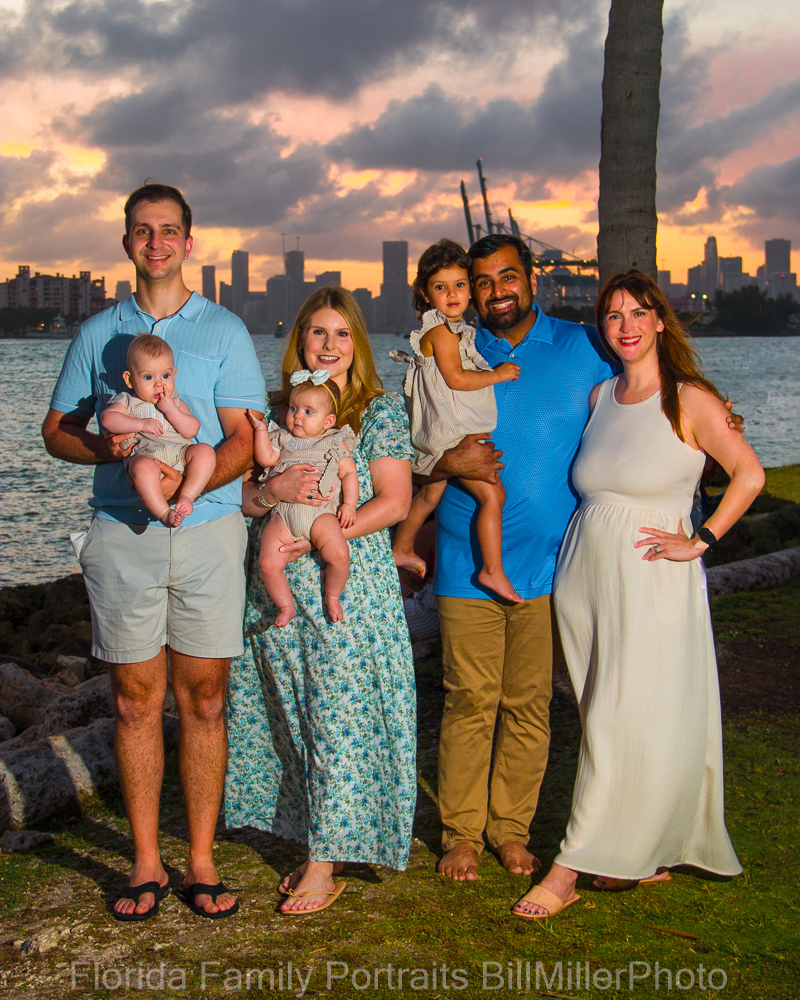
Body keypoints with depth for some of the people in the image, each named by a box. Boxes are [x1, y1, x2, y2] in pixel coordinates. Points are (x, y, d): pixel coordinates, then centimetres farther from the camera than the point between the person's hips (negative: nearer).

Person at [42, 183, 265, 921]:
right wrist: (107, 450, -9)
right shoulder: (98, 334, 12)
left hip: (207, 530, -1)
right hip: (122, 535, 1)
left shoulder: (224, 331, 6)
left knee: (204, 700, 3)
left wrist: (186, 481, -20)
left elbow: (243, 439, -1)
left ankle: (202, 861, 13)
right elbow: (57, 430, 13)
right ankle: (146, 864, 15)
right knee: (136, 700, 5)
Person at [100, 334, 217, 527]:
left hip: (180, 454, 4)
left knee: (205, 451, -25)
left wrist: (171, 410, -2)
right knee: (143, 468, -39)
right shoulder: (127, 402, 15)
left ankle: (186, 496, -26)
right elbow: (107, 418, -6)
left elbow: (192, 430, 10)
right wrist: (141, 424, -12)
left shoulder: (176, 402, 24)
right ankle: (164, 513, -35)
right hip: (145, 454, -4)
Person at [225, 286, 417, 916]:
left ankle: (326, 865, 5)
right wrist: (272, 491, -13)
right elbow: (240, 495, 10)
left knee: (339, 719, -3)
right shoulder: (275, 411, 12)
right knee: (290, 719, 8)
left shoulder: (380, 410, 0)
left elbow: (394, 502, -7)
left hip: (347, 586, -4)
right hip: (276, 591, 4)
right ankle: (318, 842, 21)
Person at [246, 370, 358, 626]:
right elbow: (266, 459, 5)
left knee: (339, 555, -23)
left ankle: (332, 597, 5)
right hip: (283, 514, 2)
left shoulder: (336, 443, 13)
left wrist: (349, 504, -4)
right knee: (269, 564, -14)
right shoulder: (281, 439, 20)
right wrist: (260, 428, 3)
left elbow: (349, 473, 8)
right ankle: (286, 606, 9)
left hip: (321, 513, -2)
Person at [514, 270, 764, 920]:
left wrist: (699, 542, -12)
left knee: (624, 727, -6)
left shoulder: (690, 400, -5)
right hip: (584, 572, 6)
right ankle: (647, 857, 21)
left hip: (652, 580, -6)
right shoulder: (599, 397, 12)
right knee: (607, 717, 8)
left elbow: (749, 475, -11)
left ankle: (571, 870, 0)